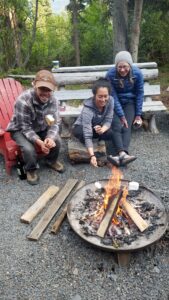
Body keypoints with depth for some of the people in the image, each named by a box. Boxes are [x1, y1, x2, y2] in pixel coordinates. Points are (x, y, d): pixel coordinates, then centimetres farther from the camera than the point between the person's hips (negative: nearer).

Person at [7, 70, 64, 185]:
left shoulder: (53, 100, -18)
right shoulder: (23, 101, -33)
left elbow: (55, 122, -15)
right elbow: (25, 128, -28)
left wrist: (50, 137, -37)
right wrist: (39, 142, -42)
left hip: (42, 128, 4)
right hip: (21, 130, -4)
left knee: (56, 140, -18)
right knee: (29, 148, -29)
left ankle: (52, 161, 14)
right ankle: (31, 170, 4)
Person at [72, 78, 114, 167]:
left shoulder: (110, 101, -23)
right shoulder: (87, 109, -37)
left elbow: (108, 121, -18)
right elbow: (87, 136, -42)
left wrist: (102, 129, -41)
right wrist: (92, 156, -52)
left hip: (98, 127, 4)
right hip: (81, 128, -4)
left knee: (113, 132, -27)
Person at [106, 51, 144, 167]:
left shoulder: (137, 73, -15)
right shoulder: (110, 74, -20)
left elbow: (140, 93, -5)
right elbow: (113, 96, -18)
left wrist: (138, 114, -6)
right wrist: (121, 115, -21)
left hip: (130, 102, 1)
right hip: (115, 103, -1)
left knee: (126, 127, -23)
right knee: (117, 126, -26)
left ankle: (118, 156, -39)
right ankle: (123, 154, -41)